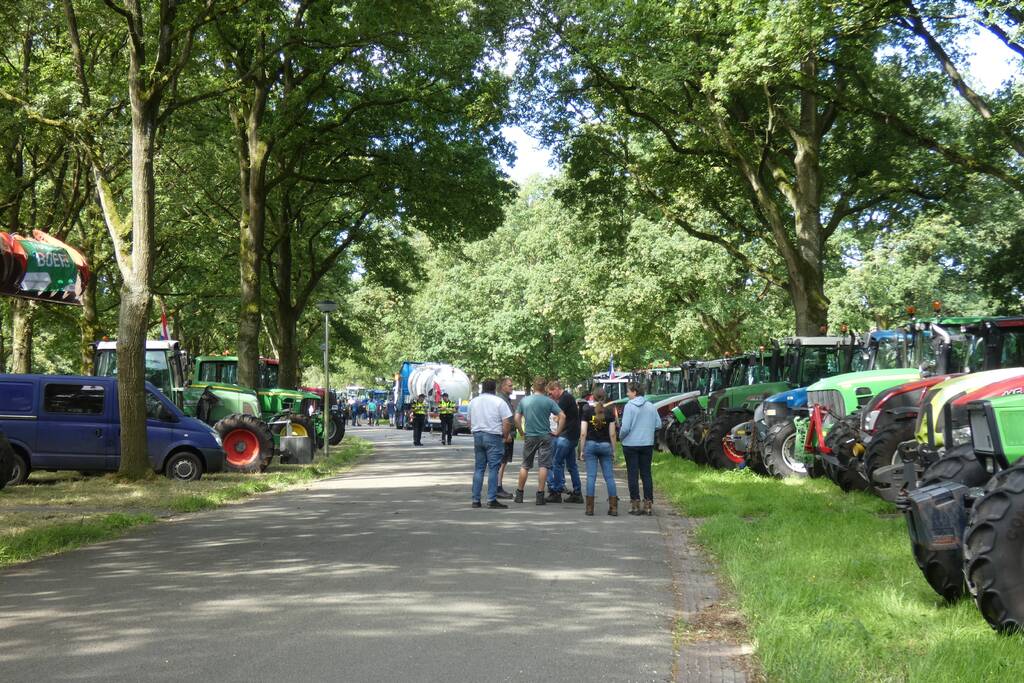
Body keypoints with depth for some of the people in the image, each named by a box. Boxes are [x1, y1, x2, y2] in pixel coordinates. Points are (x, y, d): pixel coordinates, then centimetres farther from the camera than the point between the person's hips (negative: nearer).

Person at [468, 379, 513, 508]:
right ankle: (492, 500, -7)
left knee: (478, 468, 10)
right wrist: (505, 435, 2)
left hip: (477, 436, 5)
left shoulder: (473, 402, 11)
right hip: (493, 436, -5)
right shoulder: (498, 402, -6)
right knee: (493, 468, -3)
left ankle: (476, 500, 9)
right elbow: (507, 422, -11)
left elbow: (469, 422, 15)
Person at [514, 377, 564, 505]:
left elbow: (517, 418, 2)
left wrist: (522, 432, 9)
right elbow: (562, 416, -10)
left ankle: (519, 494, 16)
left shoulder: (524, 400, 3)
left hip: (529, 436, 2)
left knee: (525, 466, 12)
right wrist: (557, 431, -2)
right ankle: (540, 495, -1)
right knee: (543, 466, 1)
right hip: (545, 436, -2)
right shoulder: (548, 401, -5)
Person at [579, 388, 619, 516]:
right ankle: (613, 507, 3)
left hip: (590, 444, 0)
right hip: (605, 445, 0)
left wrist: (582, 449, 2)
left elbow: (583, 433, -5)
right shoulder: (609, 412, -1)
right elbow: (612, 434, -2)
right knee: (609, 476, 5)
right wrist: (613, 450, 7)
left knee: (591, 476, 0)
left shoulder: (587, 411, -2)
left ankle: (589, 508, -2)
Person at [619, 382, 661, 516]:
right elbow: (658, 424, 5)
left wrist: (621, 436, 2)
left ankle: (635, 504, 7)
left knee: (632, 474, 4)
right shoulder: (651, 406, 2)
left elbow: (625, 427, -16)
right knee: (646, 474, 10)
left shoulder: (629, 406, -13)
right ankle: (648, 504, 10)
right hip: (647, 444, 4)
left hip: (631, 444, -4)